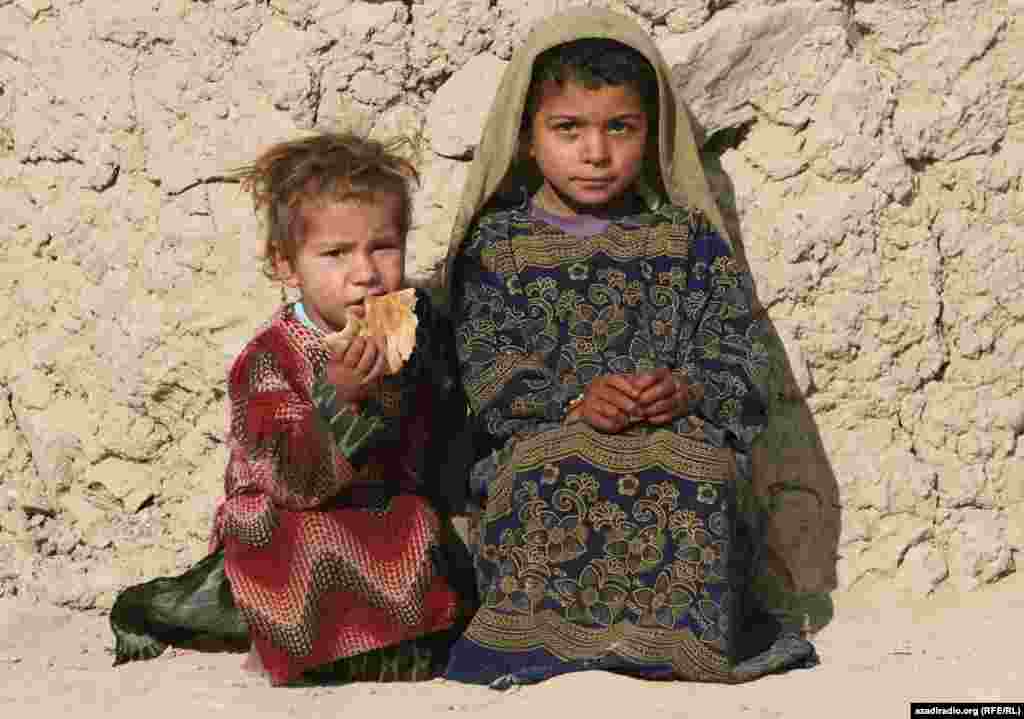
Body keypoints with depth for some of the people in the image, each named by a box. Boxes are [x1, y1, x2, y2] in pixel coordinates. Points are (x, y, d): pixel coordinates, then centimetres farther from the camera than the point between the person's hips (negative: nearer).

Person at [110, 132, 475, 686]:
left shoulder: (417, 323, 0)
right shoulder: (270, 361, -16)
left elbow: (443, 421, 18)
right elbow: (299, 484, -27)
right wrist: (340, 396, -41)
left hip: (393, 517, 7)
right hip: (287, 532, -6)